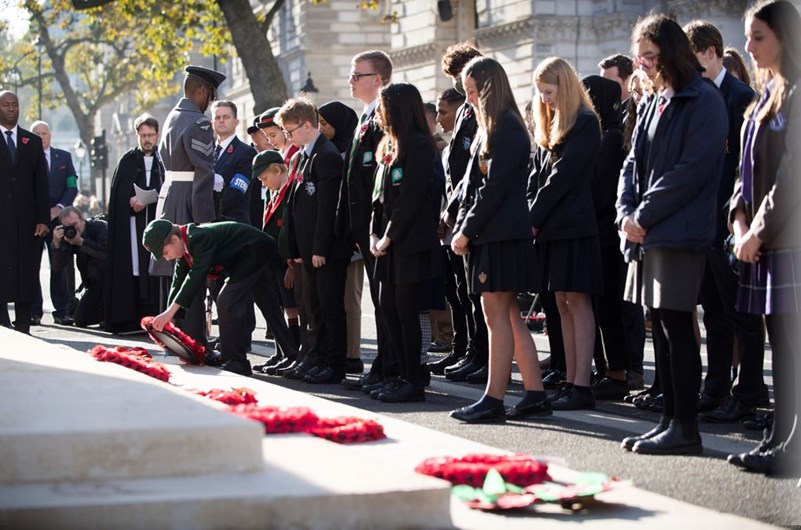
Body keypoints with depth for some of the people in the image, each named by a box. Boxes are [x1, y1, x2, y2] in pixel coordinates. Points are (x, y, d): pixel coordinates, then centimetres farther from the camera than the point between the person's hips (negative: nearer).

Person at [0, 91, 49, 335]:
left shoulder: (33, 142, 13)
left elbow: (41, 183, 9)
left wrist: (43, 219, 0)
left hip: (26, 218, 3)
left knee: (27, 272, 1)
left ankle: (23, 326, 5)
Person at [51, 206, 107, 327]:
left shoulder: (99, 227, -16)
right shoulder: (67, 236, -4)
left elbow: (106, 253, -33)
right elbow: (58, 266, -14)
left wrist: (81, 242, -33)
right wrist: (56, 243, -28)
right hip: (94, 283, 5)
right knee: (80, 320, -4)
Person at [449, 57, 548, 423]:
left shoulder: (506, 128, -12)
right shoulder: (492, 128, 19)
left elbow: (494, 187, -18)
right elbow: (474, 184, 18)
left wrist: (467, 231, -14)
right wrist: (461, 229, 9)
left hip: (501, 237, -10)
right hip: (491, 237, 10)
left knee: (497, 317, -7)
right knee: (508, 317, 10)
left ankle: (493, 399, -5)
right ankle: (535, 396, 13)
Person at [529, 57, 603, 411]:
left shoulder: (585, 124, -8)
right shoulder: (549, 126, 18)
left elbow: (563, 176, -13)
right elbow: (537, 176, 14)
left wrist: (534, 218, -12)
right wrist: (531, 217, 0)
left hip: (574, 223, -8)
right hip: (550, 227, 8)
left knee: (577, 302, -8)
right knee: (563, 303, 8)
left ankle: (582, 386, -8)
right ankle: (570, 382, 10)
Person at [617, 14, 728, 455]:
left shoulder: (703, 102, -8)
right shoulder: (655, 105, 18)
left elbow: (691, 170, -16)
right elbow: (634, 163, 16)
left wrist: (644, 215, -14)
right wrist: (627, 213, -1)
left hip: (680, 233, -8)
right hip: (648, 235, 8)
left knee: (676, 326, -7)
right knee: (661, 326, 10)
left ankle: (686, 428, -2)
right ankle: (670, 419, 16)